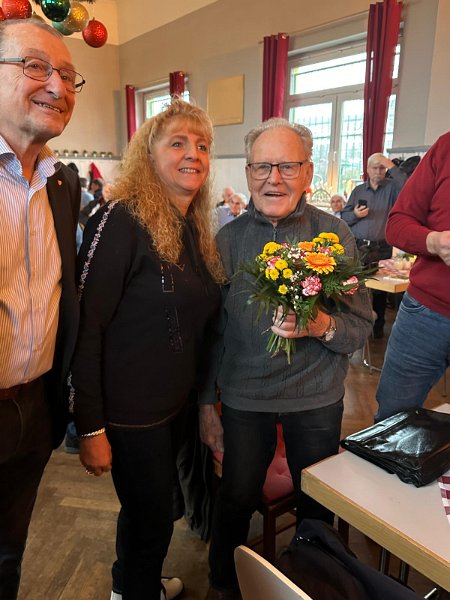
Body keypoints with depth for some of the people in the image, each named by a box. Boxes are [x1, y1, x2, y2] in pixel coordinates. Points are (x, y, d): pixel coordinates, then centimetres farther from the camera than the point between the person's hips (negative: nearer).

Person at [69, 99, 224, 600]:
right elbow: (86, 326, -21)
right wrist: (90, 428, -19)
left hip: (177, 401, 8)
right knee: (150, 516, 10)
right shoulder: (122, 220, -19)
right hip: (131, 409, -7)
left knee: (156, 505, 24)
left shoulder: (195, 227, 6)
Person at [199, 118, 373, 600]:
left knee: (318, 503, 17)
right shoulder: (227, 239, -3)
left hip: (317, 398, 0)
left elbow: (362, 325, -5)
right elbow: (211, 328, 2)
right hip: (243, 396, 0)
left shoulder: (334, 233, -7)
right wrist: (206, 403, 4)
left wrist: (324, 326, -27)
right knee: (236, 500, 12)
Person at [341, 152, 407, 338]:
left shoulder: (391, 187, 5)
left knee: (380, 288, 6)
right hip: (357, 247, 2)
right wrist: (355, 214, -10)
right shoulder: (358, 190, 13)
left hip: (381, 249, -2)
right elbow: (344, 216, 11)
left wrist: (392, 166, -15)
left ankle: (378, 325, 19)